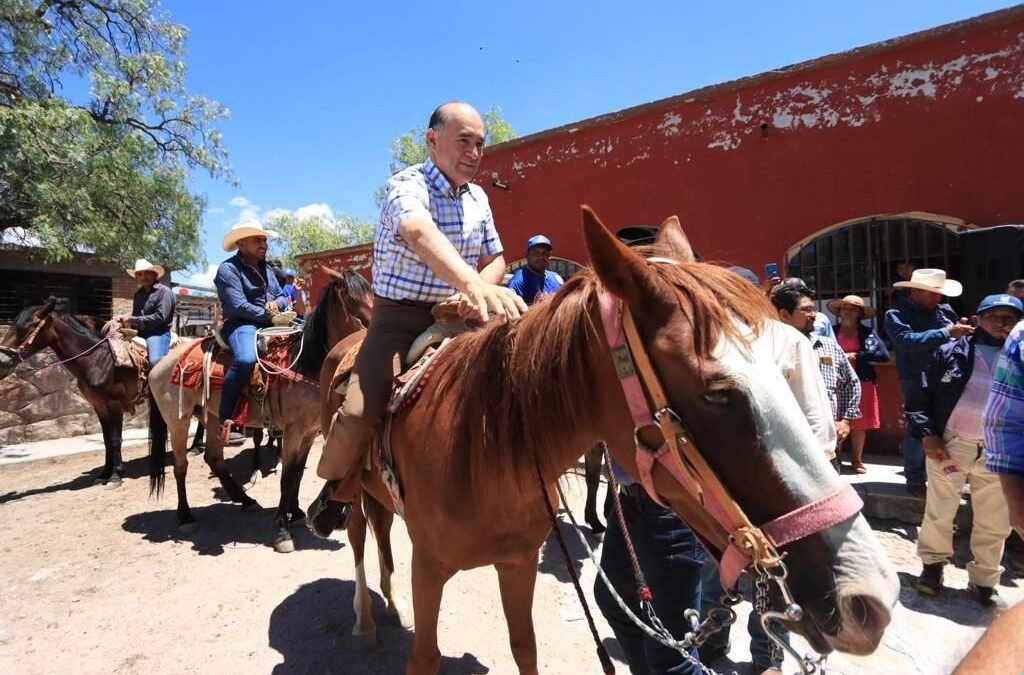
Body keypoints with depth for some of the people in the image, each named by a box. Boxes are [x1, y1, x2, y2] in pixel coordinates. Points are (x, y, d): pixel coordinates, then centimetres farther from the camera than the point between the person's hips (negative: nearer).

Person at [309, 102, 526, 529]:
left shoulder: (478, 198, 9)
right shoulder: (407, 186, -12)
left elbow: (495, 259, 15)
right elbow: (420, 234, -35)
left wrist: (479, 290, -11)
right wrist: (476, 286, -54)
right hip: (399, 316, -6)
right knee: (360, 413, -25)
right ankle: (339, 487, 10)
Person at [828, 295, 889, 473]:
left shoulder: (868, 332, 4)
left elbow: (884, 355, -6)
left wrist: (857, 355, -11)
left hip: (862, 383, 1)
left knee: (859, 424, 7)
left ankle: (857, 460, 22)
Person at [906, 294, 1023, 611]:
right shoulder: (951, 353, -2)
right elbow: (919, 396, -2)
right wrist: (927, 435, -10)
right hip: (948, 445, -2)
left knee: (994, 523, 13)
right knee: (939, 513, 9)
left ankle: (984, 582, 31)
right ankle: (933, 565, 30)